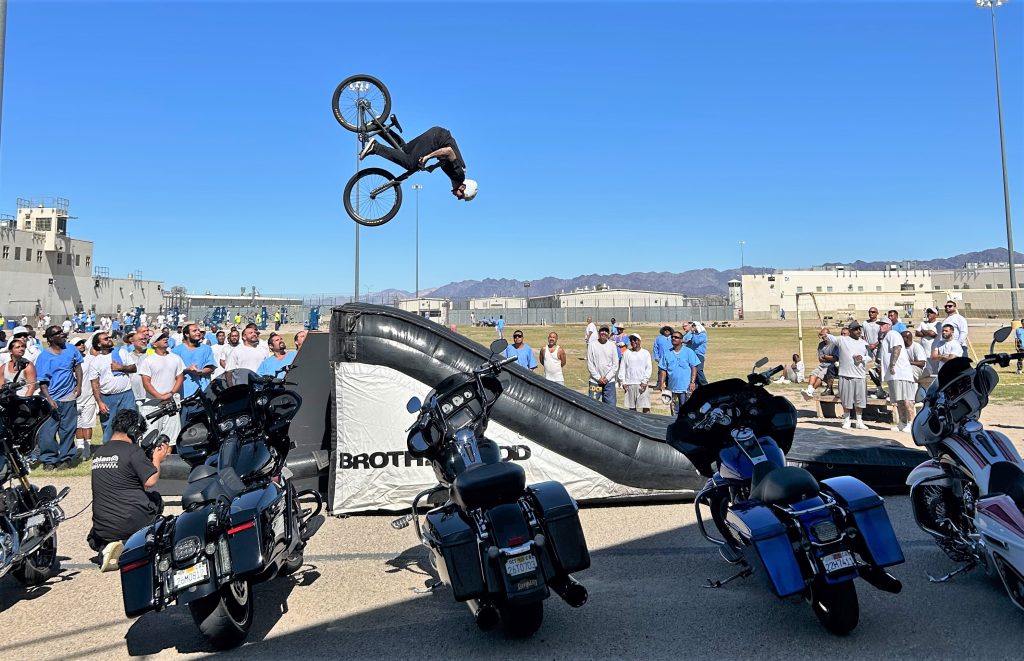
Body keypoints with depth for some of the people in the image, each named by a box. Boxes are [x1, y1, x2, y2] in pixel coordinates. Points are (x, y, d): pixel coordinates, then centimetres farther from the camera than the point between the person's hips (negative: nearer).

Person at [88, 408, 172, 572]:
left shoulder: (98, 453, 12)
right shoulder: (133, 450, -11)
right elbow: (150, 481, -15)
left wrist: (153, 459, 24)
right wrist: (157, 460, 3)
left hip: (102, 529, 5)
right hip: (133, 524, -5)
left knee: (94, 539, 37)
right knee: (156, 499, 24)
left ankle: (105, 547, 1)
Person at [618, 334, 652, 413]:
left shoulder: (646, 353, 6)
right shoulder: (626, 353, 10)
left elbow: (648, 368, 2)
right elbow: (622, 368, 9)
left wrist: (645, 381, -8)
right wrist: (623, 382, 0)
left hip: (642, 384, -2)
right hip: (629, 384, 2)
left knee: (646, 406, -7)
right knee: (631, 407, 5)